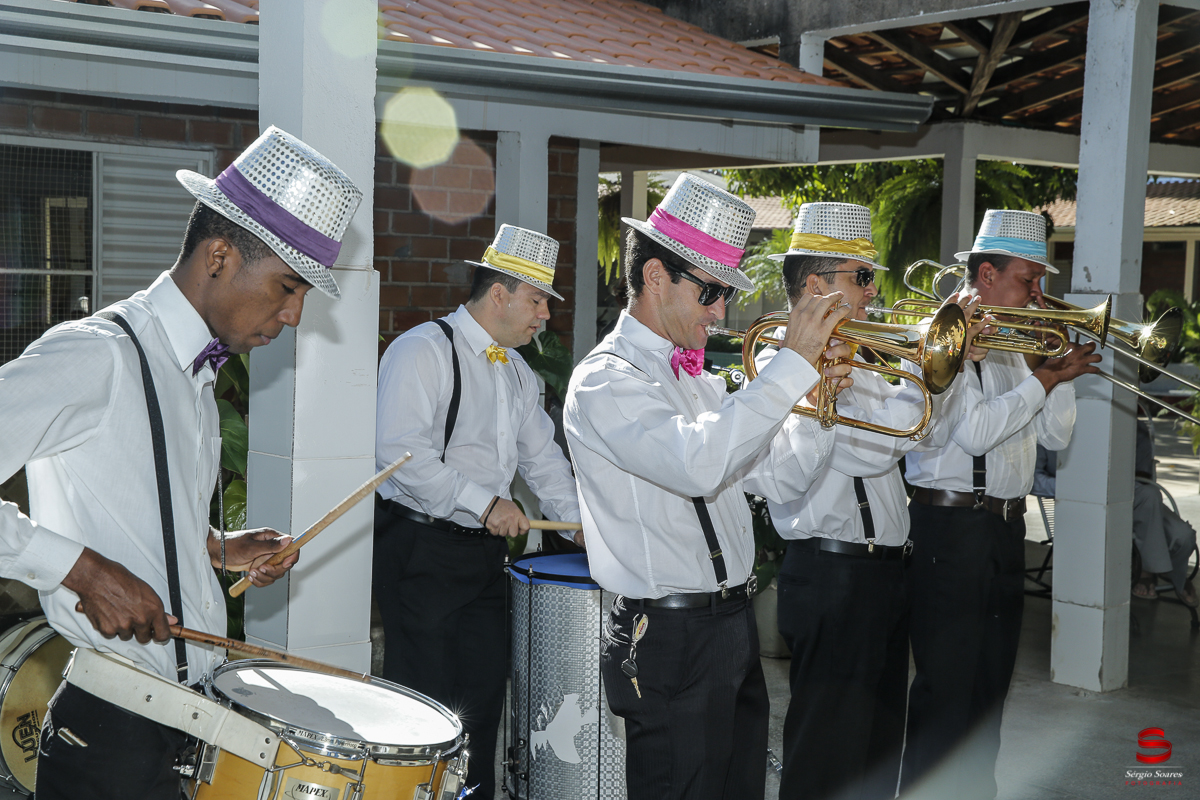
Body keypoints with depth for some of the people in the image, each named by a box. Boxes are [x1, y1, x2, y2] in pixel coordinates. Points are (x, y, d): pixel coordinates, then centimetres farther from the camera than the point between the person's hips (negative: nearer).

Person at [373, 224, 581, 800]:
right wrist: (483, 503, -22)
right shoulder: (423, 351, -12)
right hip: (422, 551, -8)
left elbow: (542, 455, 23)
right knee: (427, 704, -5)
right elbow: (399, 450, -23)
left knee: (484, 698, 12)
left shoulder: (517, 371, 16)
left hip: (486, 551, 8)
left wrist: (580, 524, 11)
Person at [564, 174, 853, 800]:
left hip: (735, 626, 9)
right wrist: (792, 362, -26)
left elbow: (778, 478, 14)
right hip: (670, 640, -9)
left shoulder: (699, 381, 15)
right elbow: (697, 462, -31)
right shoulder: (605, 380, -13)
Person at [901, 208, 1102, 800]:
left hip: (1006, 529, 8)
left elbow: (1055, 436, 11)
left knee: (991, 682, 16)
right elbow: (975, 431, -21)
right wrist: (1045, 378, -14)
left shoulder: (1014, 347, 15)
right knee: (945, 685, -4)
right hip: (949, 524, -8)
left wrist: (1059, 364, 1)